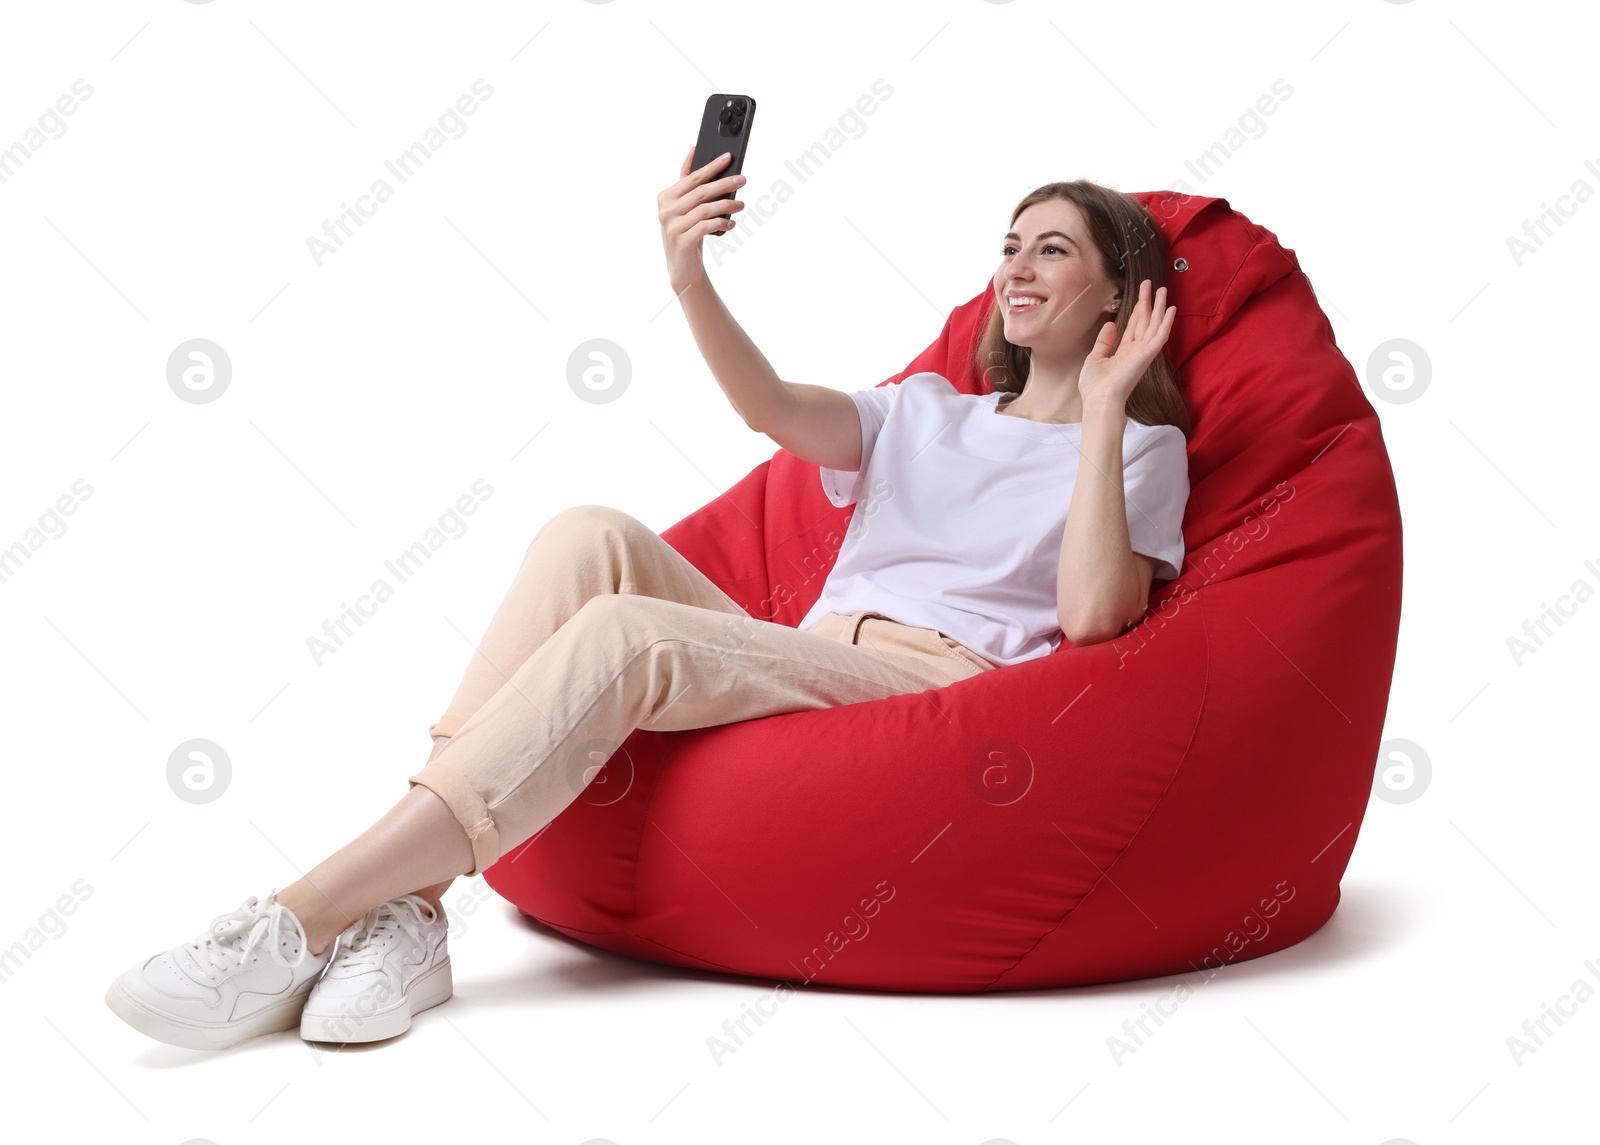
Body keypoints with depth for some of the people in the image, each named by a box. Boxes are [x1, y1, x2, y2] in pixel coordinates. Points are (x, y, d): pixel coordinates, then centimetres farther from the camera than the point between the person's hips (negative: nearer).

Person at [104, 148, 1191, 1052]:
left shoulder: (1139, 447, 15)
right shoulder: (925, 411, 29)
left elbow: (1092, 615, -6)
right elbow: (771, 407, 7)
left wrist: (1105, 406, -4)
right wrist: (688, 275, -10)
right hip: (806, 662, 5)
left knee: (622, 634, -29)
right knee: (591, 536, -21)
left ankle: (299, 926, -31)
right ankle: (406, 912, -30)